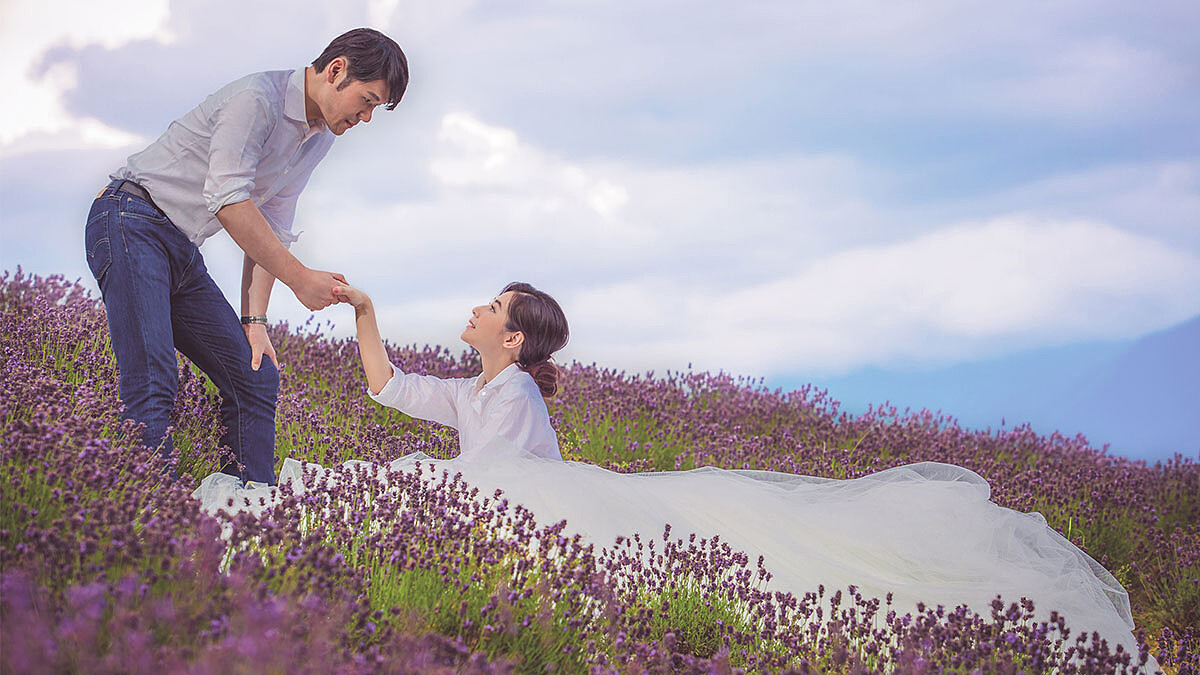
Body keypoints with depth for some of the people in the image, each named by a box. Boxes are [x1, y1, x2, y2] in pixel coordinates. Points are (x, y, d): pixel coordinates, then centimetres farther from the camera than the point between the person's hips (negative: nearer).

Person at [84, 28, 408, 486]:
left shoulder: (320, 138, 12)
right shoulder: (255, 99, -18)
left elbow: (273, 230, 13)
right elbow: (228, 200, -24)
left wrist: (254, 320, 3)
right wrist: (299, 277, -22)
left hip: (183, 253, 9)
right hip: (132, 224, -9)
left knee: (256, 377, 4)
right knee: (153, 384, -21)